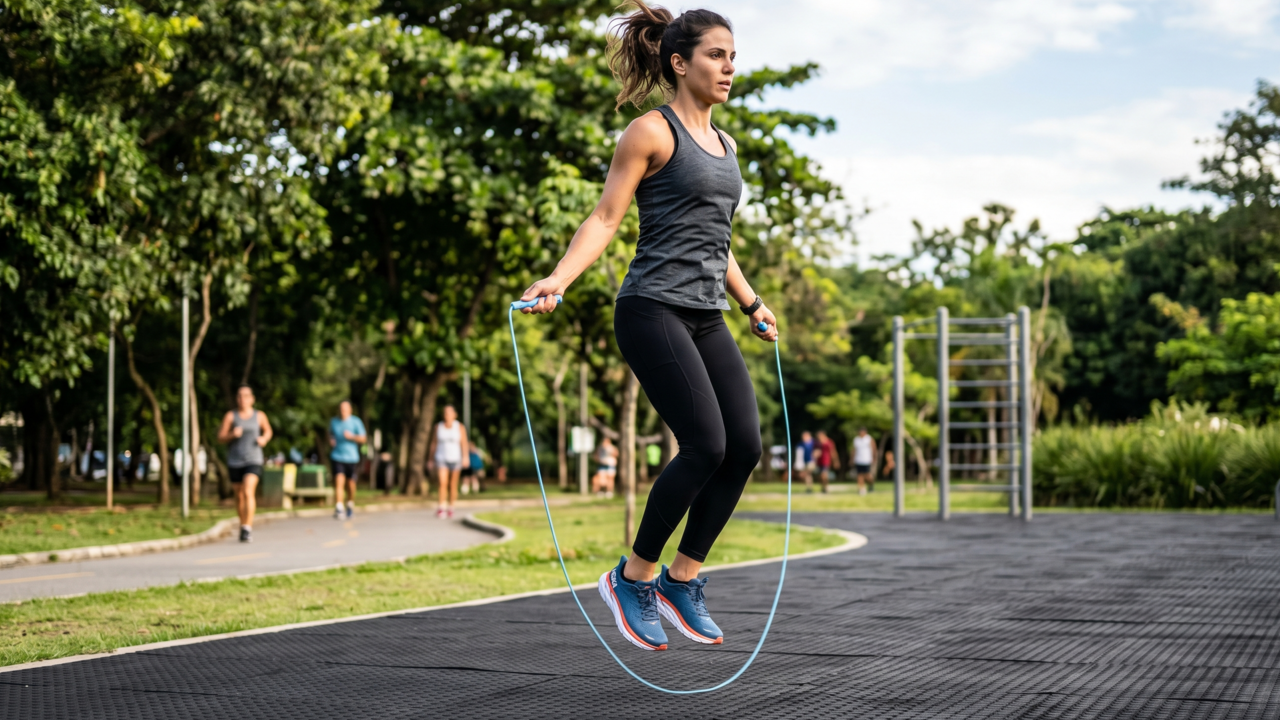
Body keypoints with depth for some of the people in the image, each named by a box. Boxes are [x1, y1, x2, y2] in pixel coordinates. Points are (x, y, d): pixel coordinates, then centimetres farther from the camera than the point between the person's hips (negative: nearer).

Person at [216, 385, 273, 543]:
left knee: (248, 491, -21)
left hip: (253, 460, -2)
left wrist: (264, 439, -1)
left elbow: (268, 431, 21)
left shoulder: (259, 416, 2)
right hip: (234, 462, 2)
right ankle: (243, 525, 33)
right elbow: (220, 438, -3)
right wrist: (232, 434, -22)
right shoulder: (230, 416, -1)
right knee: (239, 496, 12)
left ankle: (248, 528, -23)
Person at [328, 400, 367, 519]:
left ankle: (350, 504, 35)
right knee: (339, 481, -16)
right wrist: (331, 440, 2)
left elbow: (363, 439, -3)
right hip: (337, 457, 0)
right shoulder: (333, 421, 6)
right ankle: (339, 508, -21)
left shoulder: (356, 422, -3)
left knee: (350, 484, 8)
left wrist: (351, 437, -20)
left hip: (352, 457, 0)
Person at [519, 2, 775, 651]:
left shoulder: (724, 145, 19)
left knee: (745, 446, -4)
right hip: (654, 310, -8)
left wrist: (752, 304, 32)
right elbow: (605, 217, -8)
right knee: (706, 446, -16)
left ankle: (682, 580, 10)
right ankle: (631, 579, 2)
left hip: (706, 317, 8)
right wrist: (558, 279, -22)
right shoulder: (652, 132, -4)